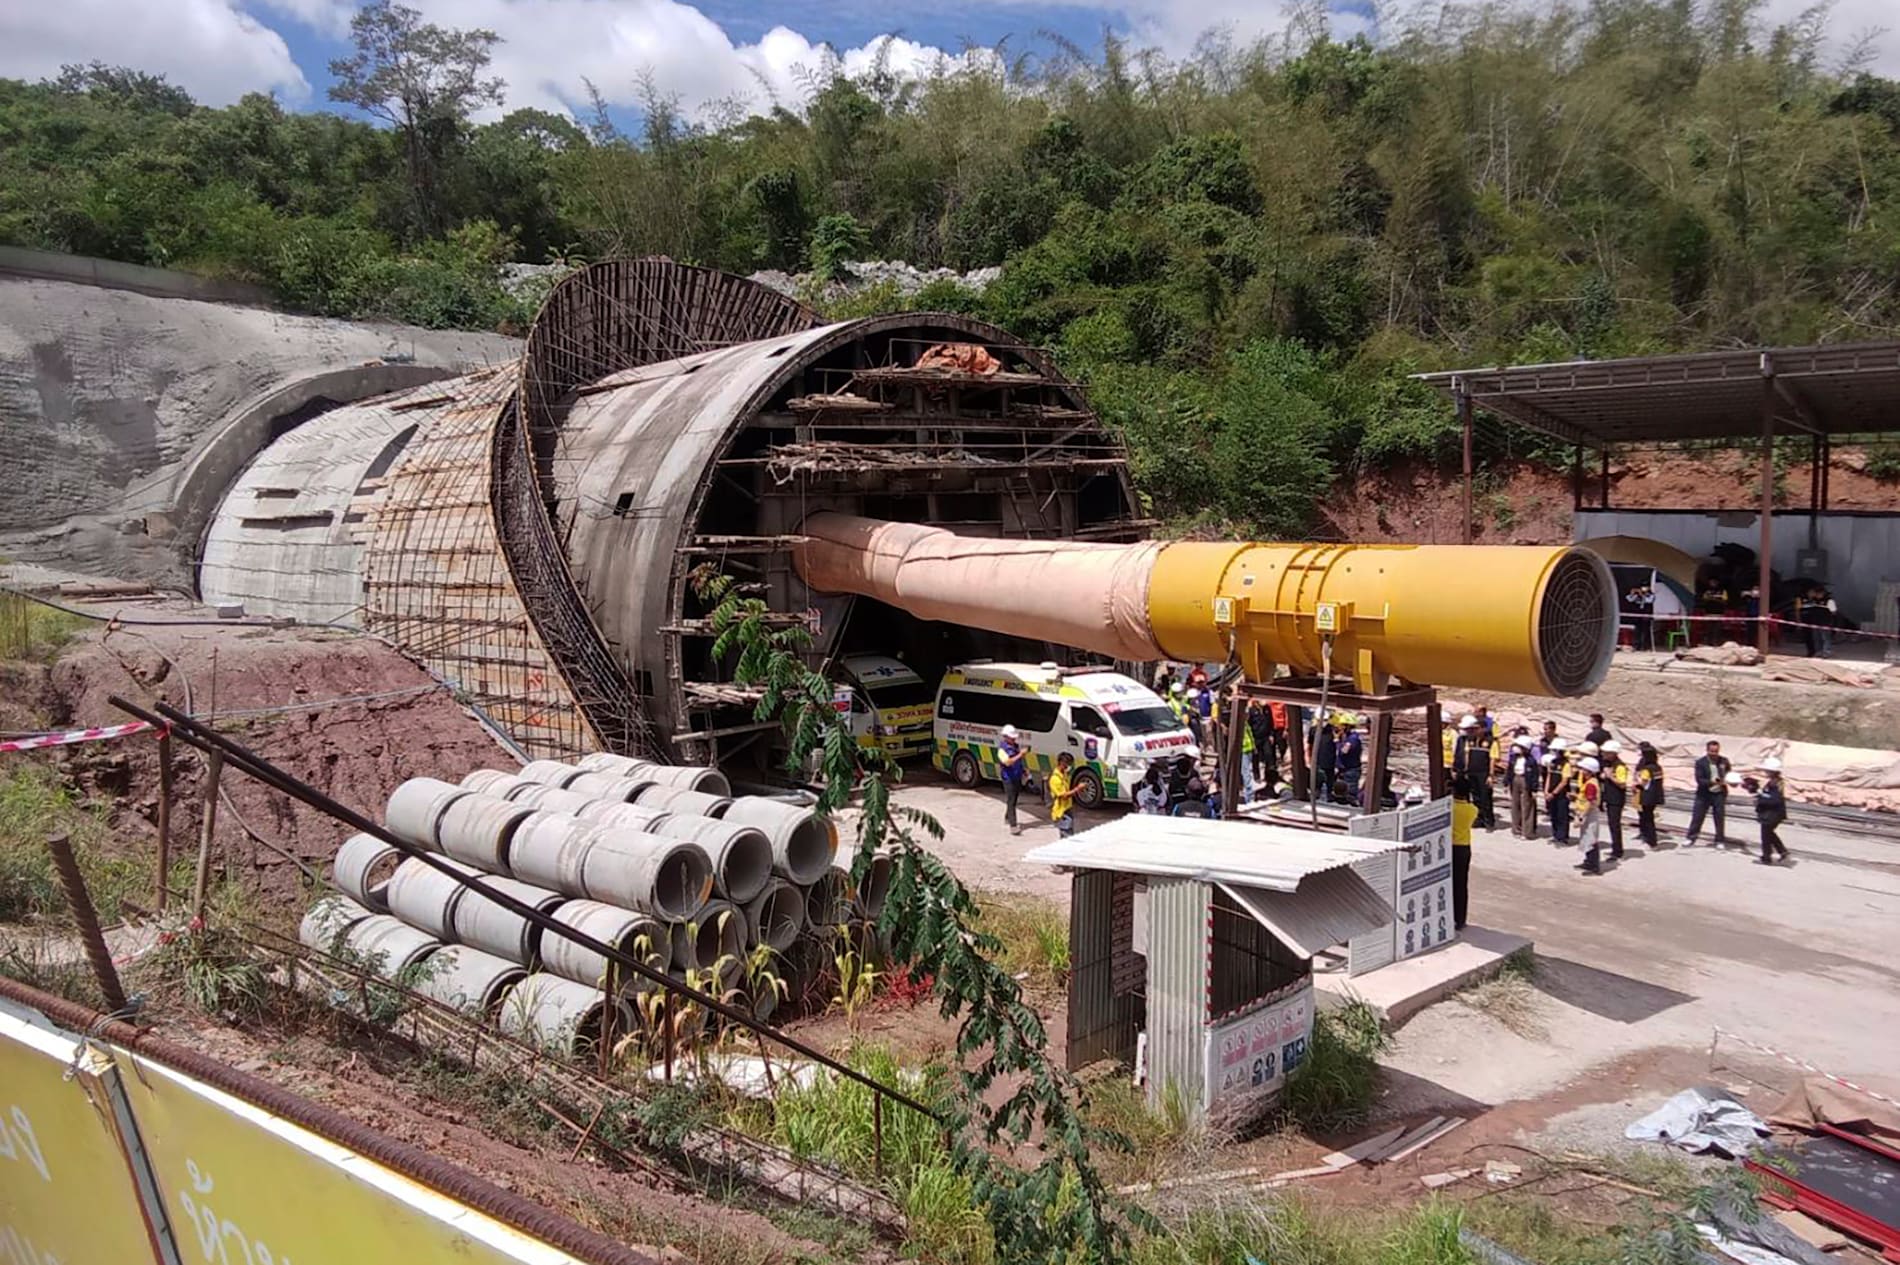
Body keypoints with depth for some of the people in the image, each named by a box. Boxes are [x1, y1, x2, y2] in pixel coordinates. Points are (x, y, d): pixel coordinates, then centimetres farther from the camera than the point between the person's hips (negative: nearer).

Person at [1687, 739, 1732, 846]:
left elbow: (1729, 773, 15)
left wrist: (1728, 780, -7)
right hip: (1704, 794, -2)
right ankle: (1691, 838, 14)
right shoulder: (1700, 762, -9)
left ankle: (1720, 840, 19)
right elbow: (1699, 779, -15)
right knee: (1697, 816, 2)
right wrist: (1712, 782, -30)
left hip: (1719, 794, 2)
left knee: (1720, 818, 7)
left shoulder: (1724, 761, -1)